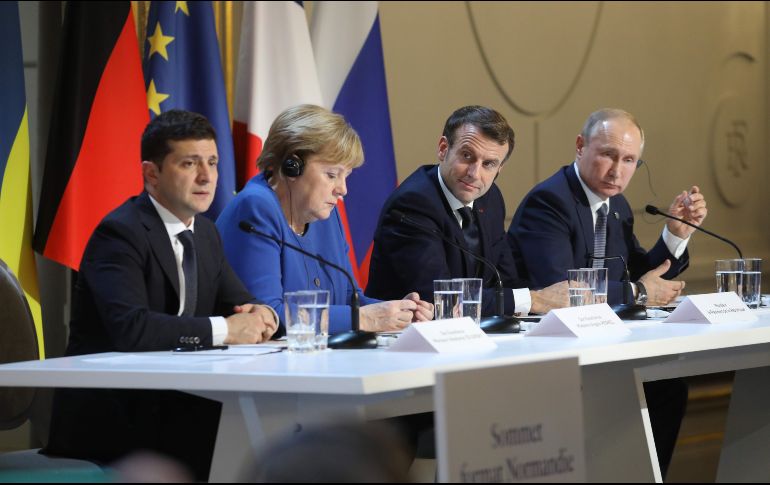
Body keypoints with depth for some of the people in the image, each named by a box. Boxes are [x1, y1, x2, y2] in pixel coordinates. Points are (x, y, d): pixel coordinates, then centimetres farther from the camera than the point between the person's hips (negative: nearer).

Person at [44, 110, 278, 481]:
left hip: (171, 403, 8)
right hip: (105, 417, -8)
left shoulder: (205, 233, 13)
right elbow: (130, 327, -28)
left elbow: (238, 303, 15)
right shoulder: (119, 233, -14)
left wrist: (260, 315, -9)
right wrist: (223, 330, -23)